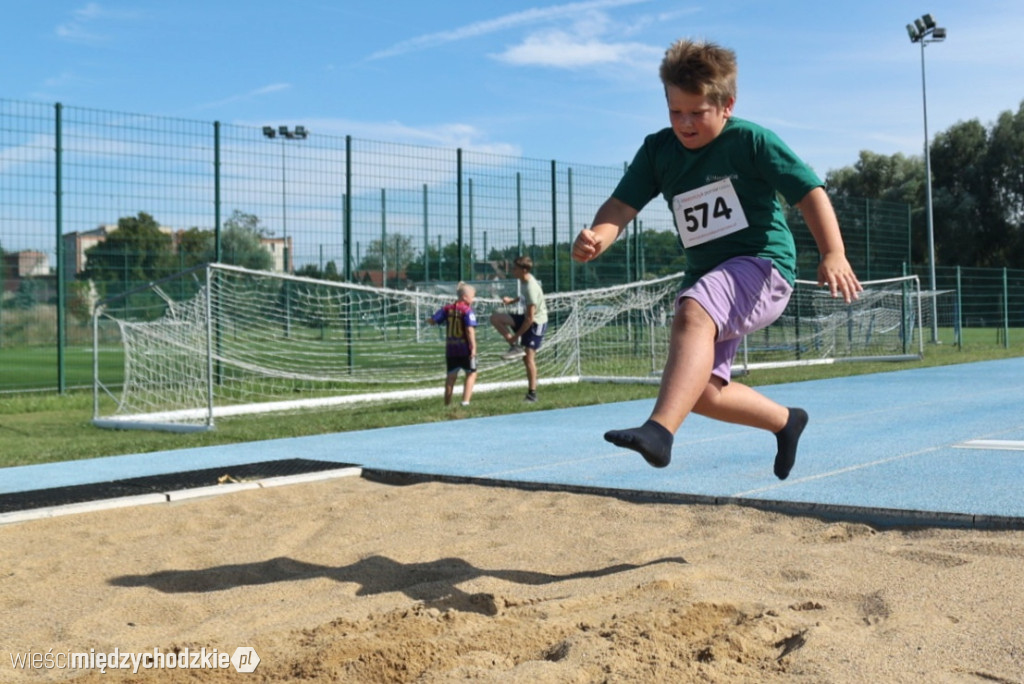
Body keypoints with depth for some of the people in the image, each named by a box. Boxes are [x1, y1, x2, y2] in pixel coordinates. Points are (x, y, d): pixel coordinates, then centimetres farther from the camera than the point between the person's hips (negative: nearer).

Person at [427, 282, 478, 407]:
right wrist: (473, 347, -19)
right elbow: (470, 330, -19)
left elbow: (433, 320, 3)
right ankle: (465, 401, 2)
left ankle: (447, 403, 18)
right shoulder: (468, 310, -12)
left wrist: (429, 320, 26)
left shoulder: (447, 308, 3)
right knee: (471, 373, 11)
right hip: (465, 348, -5)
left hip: (450, 350, 5)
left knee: (451, 376, 15)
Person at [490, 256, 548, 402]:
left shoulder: (531, 288, -26)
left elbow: (530, 318, -25)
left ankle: (532, 393, -1)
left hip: (536, 323, -9)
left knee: (528, 357, -9)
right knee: (495, 318, -2)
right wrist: (512, 300, 7)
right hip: (527, 318, 9)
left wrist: (516, 335, -19)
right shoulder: (526, 281, 0)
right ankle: (515, 347, -4)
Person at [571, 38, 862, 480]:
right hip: (707, 279, 7)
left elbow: (810, 192, -12)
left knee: (692, 312, -36)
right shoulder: (657, 150, 5)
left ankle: (660, 431, -50)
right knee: (701, 392, 9)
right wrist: (597, 237, -28)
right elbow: (621, 205, -4)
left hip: (762, 265, -7)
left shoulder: (751, 140, -7)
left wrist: (833, 254, -27)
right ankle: (785, 421, 35)